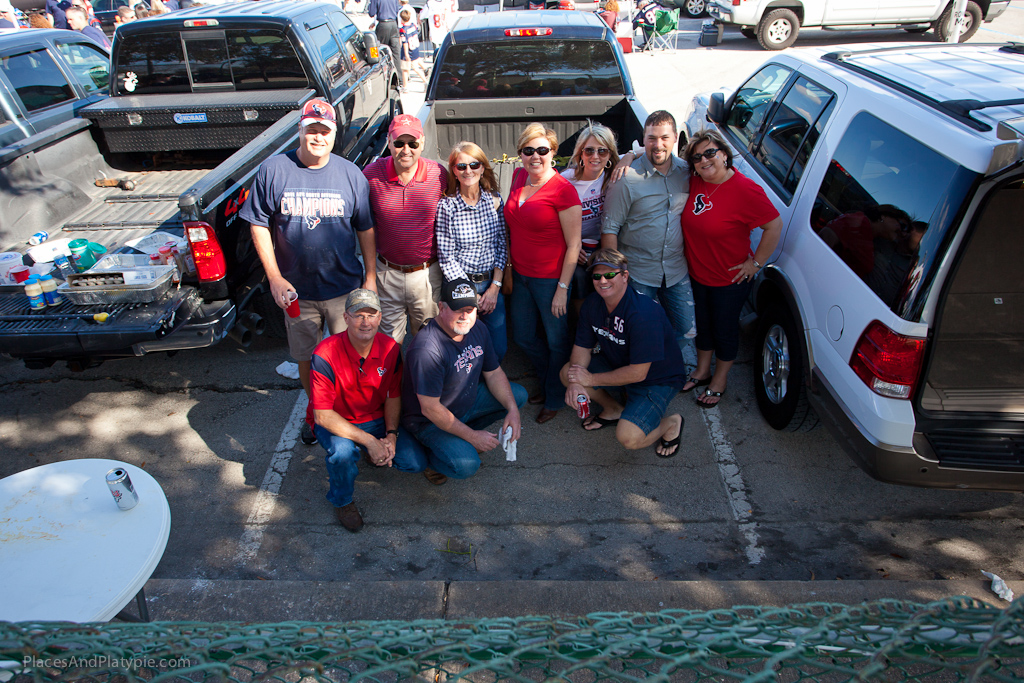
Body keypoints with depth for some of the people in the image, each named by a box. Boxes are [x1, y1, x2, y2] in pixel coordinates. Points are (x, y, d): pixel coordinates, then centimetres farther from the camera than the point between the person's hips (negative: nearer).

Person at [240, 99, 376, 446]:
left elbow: (365, 228, 4)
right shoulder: (273, 170, -4)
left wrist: (371, 276, 0)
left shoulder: (350, 174, -2)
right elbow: (259, 225, 0)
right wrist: (274, 278, -7)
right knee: (306, 358, 15)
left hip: (345, 288, 0)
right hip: (296, 289, 1)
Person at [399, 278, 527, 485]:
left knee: (519, 395, 4)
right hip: (429, 421, -8)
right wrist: (473, 436, -22)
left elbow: (494, 373, 3)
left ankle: (460, 435, 11)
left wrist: (513, 410, -11)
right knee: (466, 465, -28)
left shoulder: (477, 330, -8)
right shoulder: (427, 350, -34)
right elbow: (430, 409, -29)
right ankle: (426, 454, 6)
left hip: (468, 400, 8)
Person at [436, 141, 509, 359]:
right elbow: (446, 257, -10)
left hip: (491, 283, 3)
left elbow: (502, 246, 2)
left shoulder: (495, 200, -1)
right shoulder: (446, 206, -11)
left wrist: (495, 288, -5)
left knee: (499, 348, 8)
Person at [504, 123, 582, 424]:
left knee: (557, 341, 11)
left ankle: (554, 399, 33)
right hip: (521, 275, 7)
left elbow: (574, 244, -15)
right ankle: (547, 383, 45)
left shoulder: (563, 190, -17)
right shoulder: (518, 177, 3)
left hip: (551, 279, -7)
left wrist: (562, 288, -16)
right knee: (523, 336, 20)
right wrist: (509, 268, 15)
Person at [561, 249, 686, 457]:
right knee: (567, 373, -4)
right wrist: (575, 383, -22)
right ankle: (614, 410, 17)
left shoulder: (643, 313, -34)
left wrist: (591, 379, -22)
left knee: (628, 437, -27)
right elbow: (582, 347, -2)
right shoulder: (593, 303, -9)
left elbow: (638, 373, -31)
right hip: (617, 364, 8)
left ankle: (671, 423, 7)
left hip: (656, 379, -8)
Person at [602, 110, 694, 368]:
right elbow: (610, 228, -12)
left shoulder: (687, 171, 1)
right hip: (638, 272, -4)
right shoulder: (627, 178, -14)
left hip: (677, 270, 4)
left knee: (682, 327, 14)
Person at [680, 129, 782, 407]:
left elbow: (774, 226, -18)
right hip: (696, 274, 5)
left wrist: (756, 262, -14)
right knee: (702, 325, 22)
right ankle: (702, 371, 45)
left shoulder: (746, 190, -23)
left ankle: (719, 380, 36)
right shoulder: (695, 182, -6)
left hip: (730, 280, -5)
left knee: (724, 331, 14)